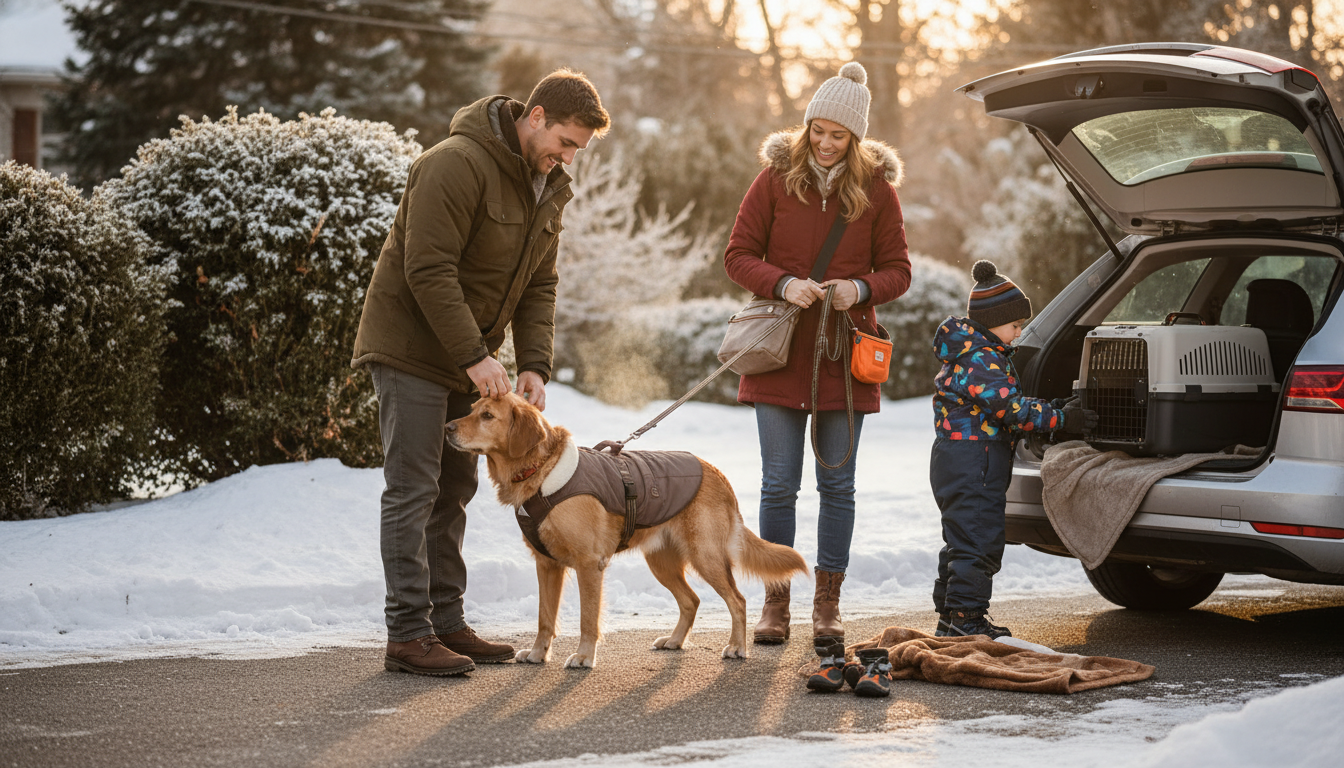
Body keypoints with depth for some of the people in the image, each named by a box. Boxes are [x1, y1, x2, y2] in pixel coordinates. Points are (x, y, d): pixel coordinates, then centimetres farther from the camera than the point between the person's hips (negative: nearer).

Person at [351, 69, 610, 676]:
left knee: (454, 490, 11)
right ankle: (408, 634, -6)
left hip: (466, 361, 9)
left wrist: (534, 365, -5)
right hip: (410, 348, -9)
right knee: (413, 491, -8)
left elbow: (539, 286, 9)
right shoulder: (458, 164, -21)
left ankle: (446, 622, 18)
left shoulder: (546, 189, 8)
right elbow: (428, 272, -25)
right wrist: (475, 356, -26)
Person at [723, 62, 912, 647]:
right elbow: (738, 256, 1)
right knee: (779, 484, 1)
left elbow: (897, 270, 5)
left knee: (838, 485, 5)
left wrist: (861, 288, -16)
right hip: (781, 355, -1)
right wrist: (783, 284, -17)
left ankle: (827, 604, 15)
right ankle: (775, 601, 11)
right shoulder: (776, 178, 0)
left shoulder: (876, 190, 2)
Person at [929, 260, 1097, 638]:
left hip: (957, 461, 11)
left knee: (963, 540, 15)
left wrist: (1049, 409, 8)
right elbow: (1011, 408, -23)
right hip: (973, 462, -11)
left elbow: (1004, 406, 19)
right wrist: (1060, 419, -19)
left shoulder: (984, 353, 17)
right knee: (979, 540, -8)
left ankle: (950, 616, 21)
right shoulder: (980, 359, -17)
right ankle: (966, 618, -6)